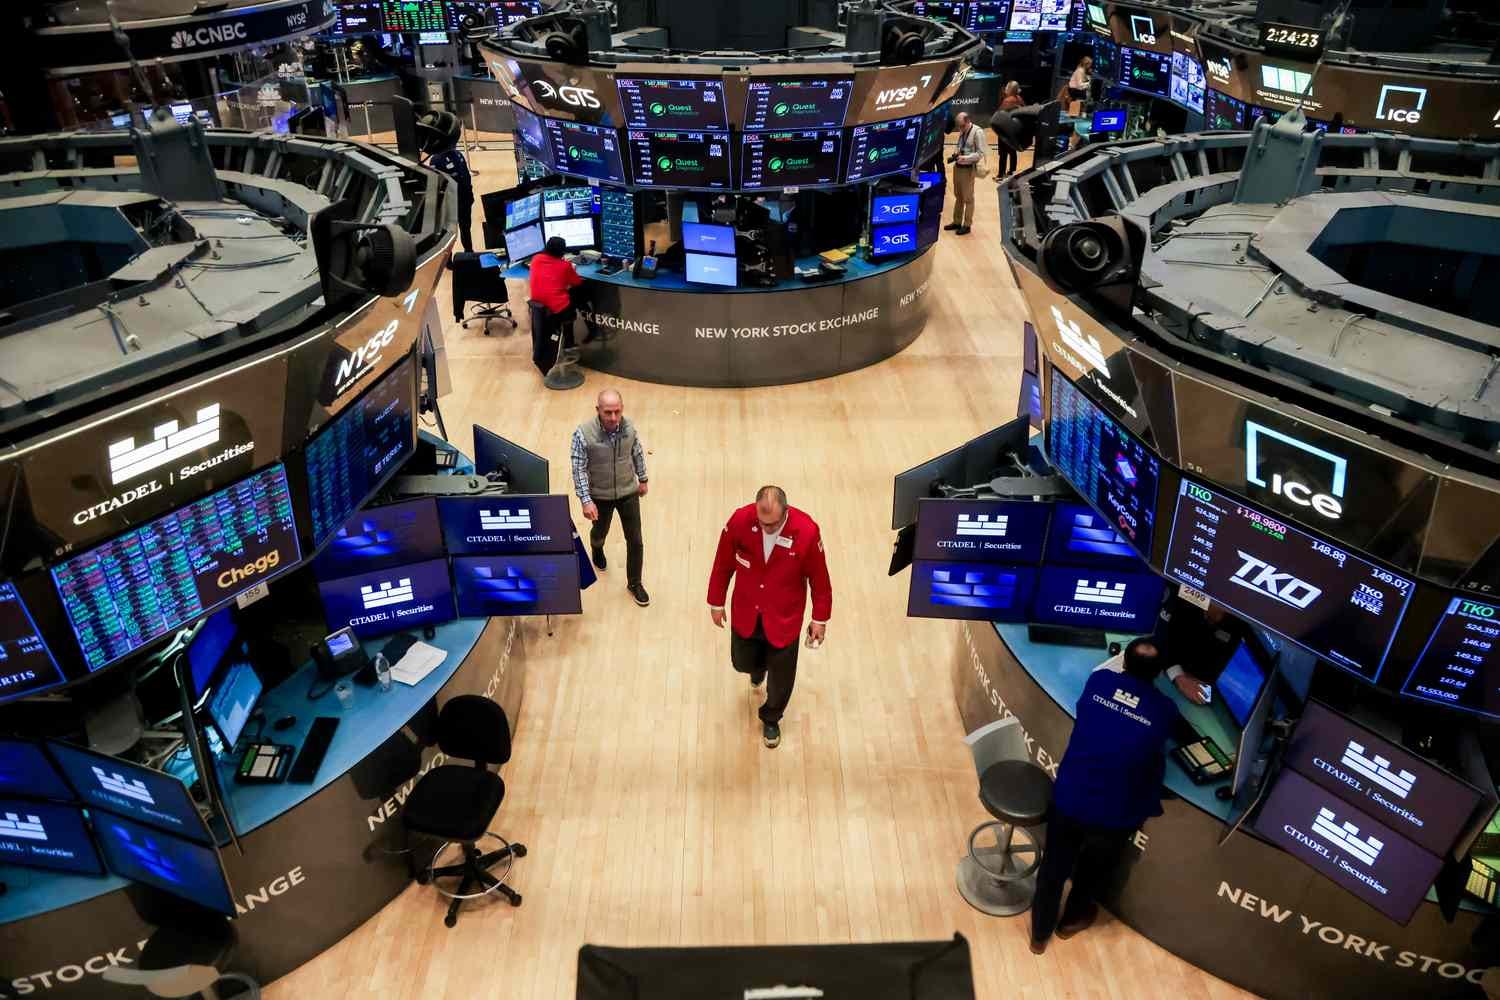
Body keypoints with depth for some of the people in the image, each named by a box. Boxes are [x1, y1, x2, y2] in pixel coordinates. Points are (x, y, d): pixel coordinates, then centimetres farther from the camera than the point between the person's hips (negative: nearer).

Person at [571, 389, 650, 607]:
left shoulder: (629, 427, -15)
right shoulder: (583, 434, -26)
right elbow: (579, 470, -21)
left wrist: (642, 479, 13)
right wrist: (586, 501, -24)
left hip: (628, 492, 2)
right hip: (600, 495, -2)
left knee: (635, 540, 6)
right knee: (600, 532, 25)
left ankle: (634, 583, 27)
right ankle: (597, 550, 62)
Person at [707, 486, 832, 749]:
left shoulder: (807, 531, -28)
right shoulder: (739, 520, -23)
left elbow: (819, 578, -12)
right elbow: (723, 564, -6)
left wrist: (820, 619, -4)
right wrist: (716, 602, 3)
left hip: (784, 618, -2)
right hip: (745, 613, 2)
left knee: (781, 676, 14)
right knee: (742, 662, 20)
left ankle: (771, 719, 44)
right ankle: (759, 665, 59)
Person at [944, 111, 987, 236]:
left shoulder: (978, 132, -13)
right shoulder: (962, 131, 10)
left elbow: (981, 153, -15)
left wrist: (966, 158, -23)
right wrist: (956, 155, 2)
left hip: (968, 168, -8)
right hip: (957, 166, 8)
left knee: (968, 198, 1)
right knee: (958, 196, 15)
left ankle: (966, 225, 9)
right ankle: (957, 222, 25)